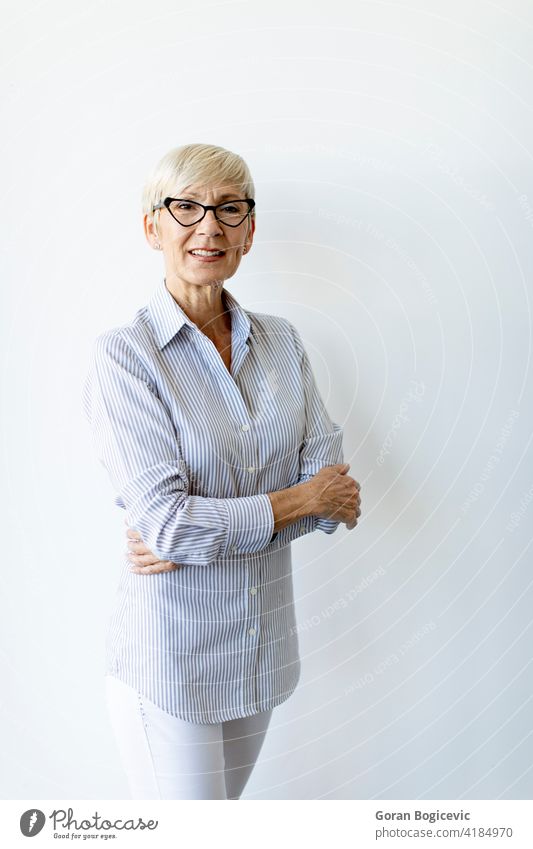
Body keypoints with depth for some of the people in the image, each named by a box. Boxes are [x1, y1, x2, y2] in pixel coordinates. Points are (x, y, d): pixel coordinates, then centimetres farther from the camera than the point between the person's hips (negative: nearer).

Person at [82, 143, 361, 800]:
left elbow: (333, 483, -5)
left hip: (263, 644, 5)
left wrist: (194, 530, -15)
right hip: (169, 658, -5)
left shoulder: (280, 341, 2)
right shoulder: (123, 355, -13)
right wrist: (300, 500, -11)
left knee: (221, 800, 21)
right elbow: (166, 521, -21)